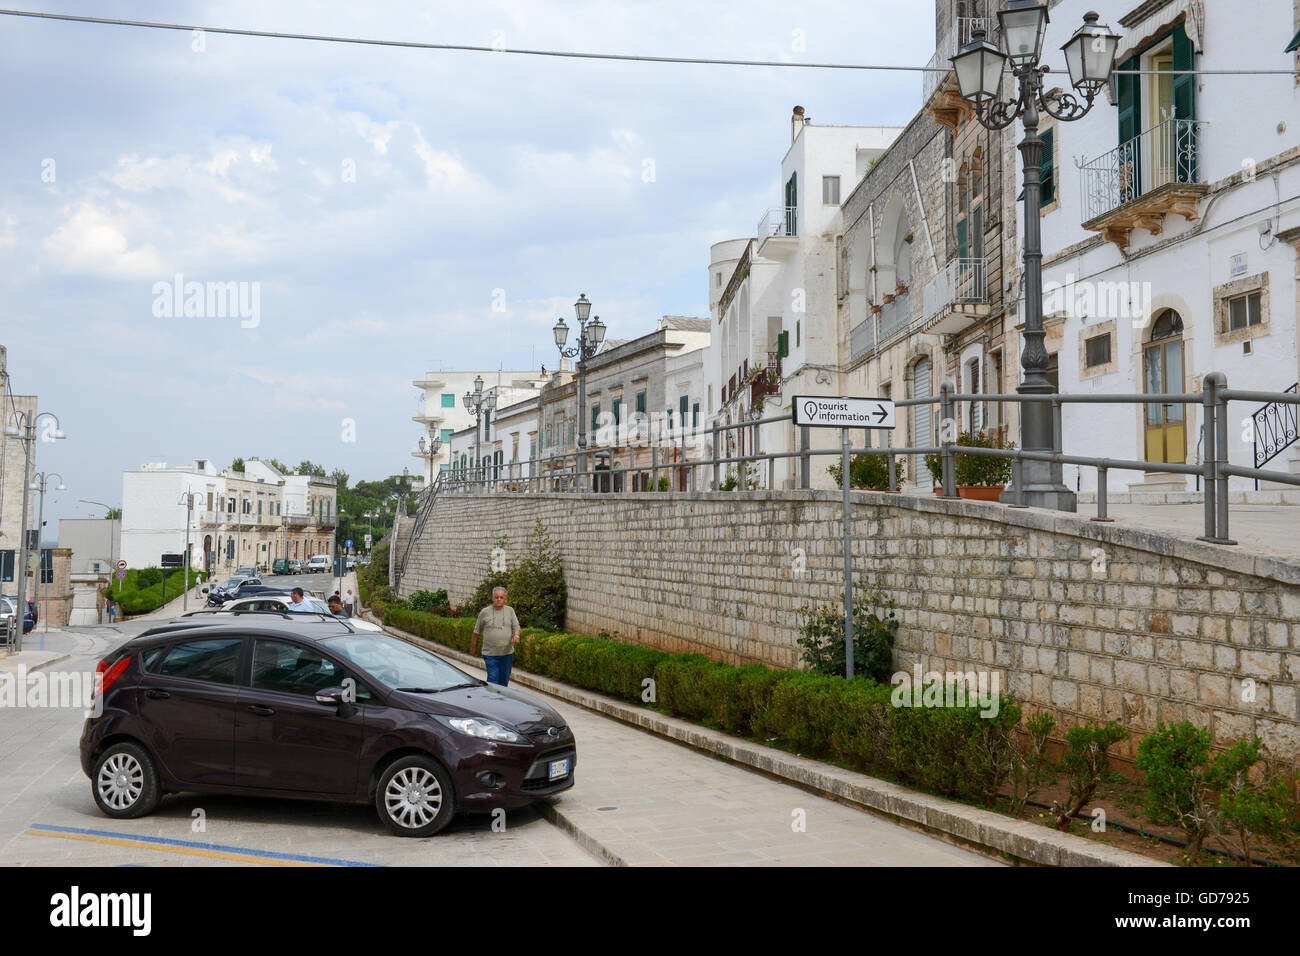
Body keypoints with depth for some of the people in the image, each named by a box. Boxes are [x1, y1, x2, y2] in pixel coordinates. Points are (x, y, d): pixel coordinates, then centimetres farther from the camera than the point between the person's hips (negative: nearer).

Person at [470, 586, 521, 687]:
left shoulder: (510, 611, 6)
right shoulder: (485, 612, 1)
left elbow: (516, 626, 4)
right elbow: (477, 631, 10)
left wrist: (516, 636, -18)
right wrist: (473, 647, 15)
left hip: (507, 653, 2)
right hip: (490, 654, -2)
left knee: (504, 681, 10)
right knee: (493, 680, -9)